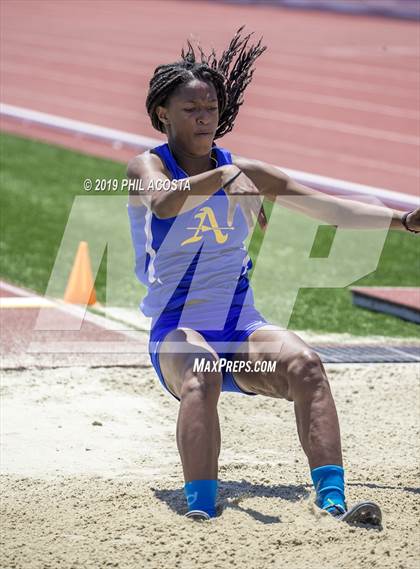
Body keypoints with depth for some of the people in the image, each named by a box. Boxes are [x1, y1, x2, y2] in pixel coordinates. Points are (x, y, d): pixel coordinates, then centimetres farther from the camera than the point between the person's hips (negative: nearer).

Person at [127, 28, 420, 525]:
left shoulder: (247, 173, 12)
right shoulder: (147, 167, 0)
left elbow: (330, 209, 12)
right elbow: (163, 203, -26)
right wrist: (222, 175, -42)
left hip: (242, 332, 3)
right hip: (176, 332, -3)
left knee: (305, 364, -27)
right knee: (201, 377, -37)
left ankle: (332, 503, -35)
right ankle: (200, 510, -42)